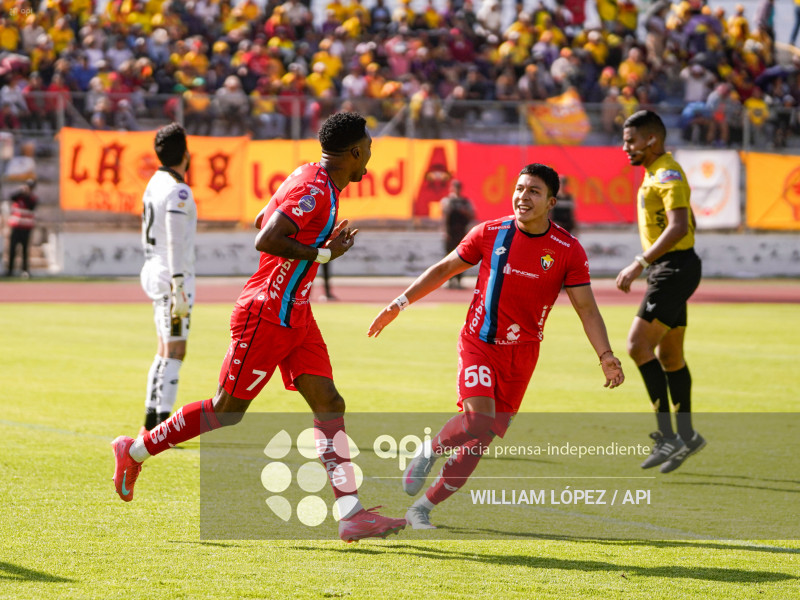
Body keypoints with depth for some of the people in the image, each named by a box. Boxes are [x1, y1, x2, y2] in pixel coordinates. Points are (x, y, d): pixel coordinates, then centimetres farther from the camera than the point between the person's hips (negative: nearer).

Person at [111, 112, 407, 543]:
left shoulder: (310, 178, 11)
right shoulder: (314, 191, -20)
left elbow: (262, 221, 23)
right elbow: (265, 241, -29)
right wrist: (322, 254, -21)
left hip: (295, 317, 9)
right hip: (266, 316, -9)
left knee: (329, 404, -2)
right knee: (227, 411, 1)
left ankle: (351, 512, -8)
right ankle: (135, 451, 17)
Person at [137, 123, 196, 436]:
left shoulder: (153, 184, 12)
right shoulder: (178, 191, -16)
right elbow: (175, 243, -21)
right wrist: (179, 288, -22)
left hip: (155, 272, 10)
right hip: (173, 277, -10)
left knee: (165, 351, 17)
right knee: (175, 352, -9)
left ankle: (151, 422, 19)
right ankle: (162, 424, -13)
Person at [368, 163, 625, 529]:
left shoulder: (567, 251, -6)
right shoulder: (490, 233, -3)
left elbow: (586, 308, -5)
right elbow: (444, 269, 9)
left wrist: (605, 356, -19)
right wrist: (399, 304, 7)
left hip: (521, 353, 1)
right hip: (479, 343, -1)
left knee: (481, 440, 1)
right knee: (479, 419, -24)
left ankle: (422, 509, 12)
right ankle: (430, 450, 6)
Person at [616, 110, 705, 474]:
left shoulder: (668, 174, -14)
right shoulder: (655, 174, 18)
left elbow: (679, 227, -26)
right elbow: (688, 224, 27)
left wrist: (639, 264, -29)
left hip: (674, 269, -10)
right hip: (666, 271, 10)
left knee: (638, 345, -15)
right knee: (668, 355, 13)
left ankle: (668, 435, -15)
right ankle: (686, 436, 20)